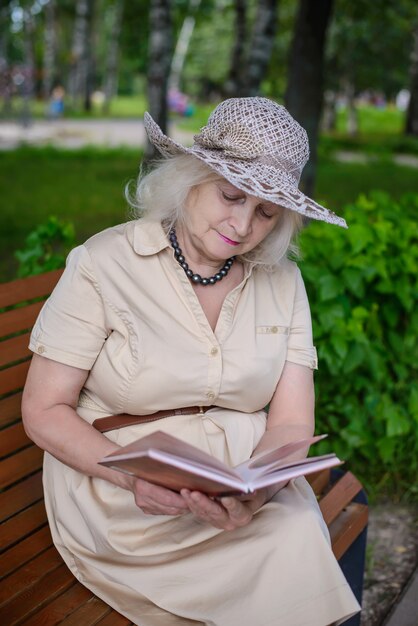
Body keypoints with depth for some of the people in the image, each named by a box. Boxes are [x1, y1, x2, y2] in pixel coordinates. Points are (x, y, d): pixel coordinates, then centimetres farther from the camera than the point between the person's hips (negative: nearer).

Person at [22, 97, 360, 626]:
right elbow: (45, 412, -7)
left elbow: (290, 424, -1)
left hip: (251, 484, 4)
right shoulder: (104, 264, -7)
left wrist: (254, 492, -24)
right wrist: (134, 476, -25)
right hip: (120, 498, -4)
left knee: (300, 534, -27)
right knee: (296, 547, -26)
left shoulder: (282, 281, 4)